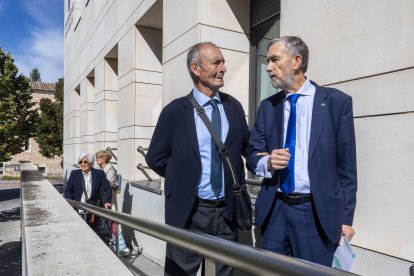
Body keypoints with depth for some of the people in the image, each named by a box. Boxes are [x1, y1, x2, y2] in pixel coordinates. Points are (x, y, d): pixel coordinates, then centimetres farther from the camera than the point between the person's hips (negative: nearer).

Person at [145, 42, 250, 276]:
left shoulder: (234, 107, 3)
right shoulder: (175, 111, -7)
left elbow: (248, 147, 11)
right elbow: (155, 158, 0)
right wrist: (184, 178, -1)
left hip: (227, 210, 3)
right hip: (189, 212, -3)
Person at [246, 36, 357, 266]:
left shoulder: (336, 101, -3)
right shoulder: (267, 106, 7)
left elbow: (346, 165, -3)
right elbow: (253, 155, 8)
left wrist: (346, 217, -3)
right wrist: (267, 162, -15)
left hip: (318, 213, -3)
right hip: (274, 211, 3)